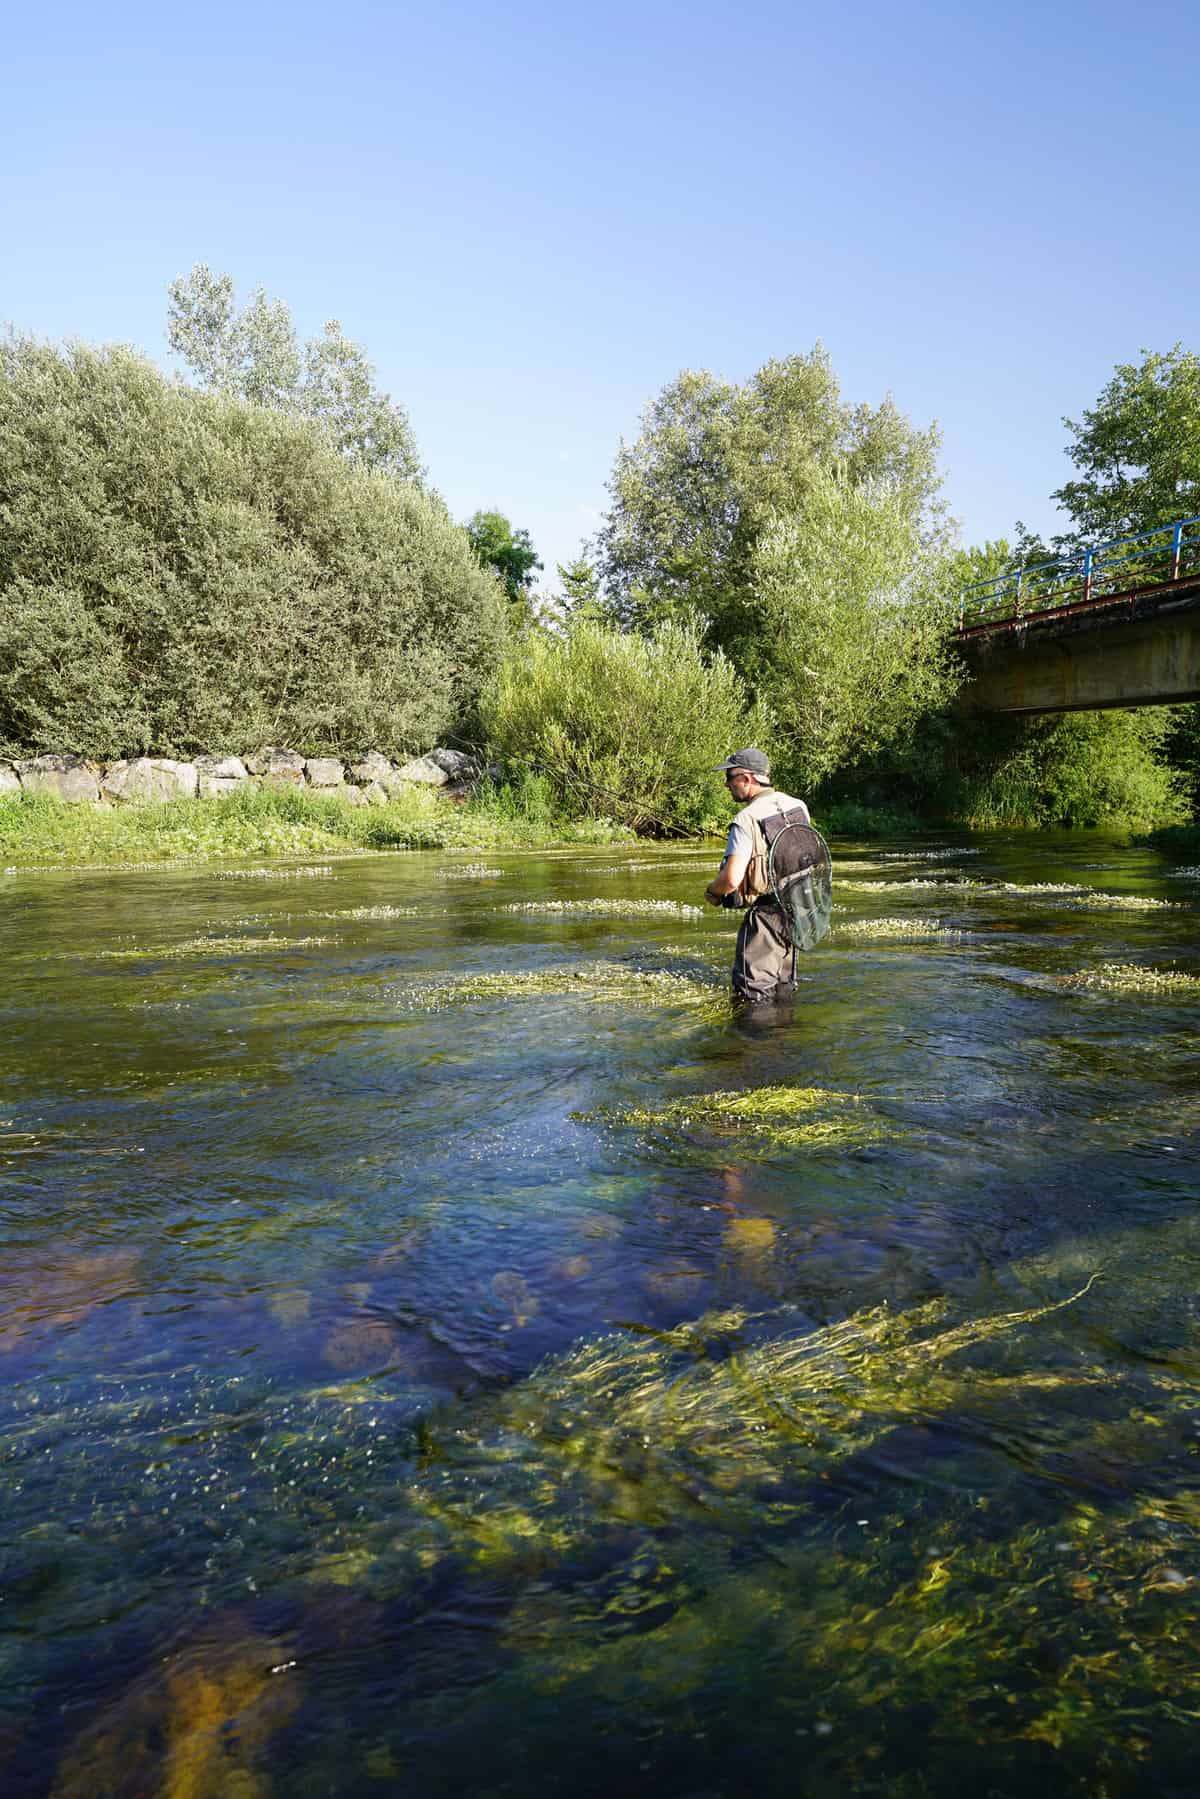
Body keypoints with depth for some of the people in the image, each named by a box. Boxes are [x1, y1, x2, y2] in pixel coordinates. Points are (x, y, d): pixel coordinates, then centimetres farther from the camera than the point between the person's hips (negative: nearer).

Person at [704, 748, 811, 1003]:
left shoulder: (747, 820, -20)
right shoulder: (798, 806, 4)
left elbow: (731, 879, -26)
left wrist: (711, 892, -5)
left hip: (766, 914, -8)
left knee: (752, 993, 0)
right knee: (783, 988, 21)